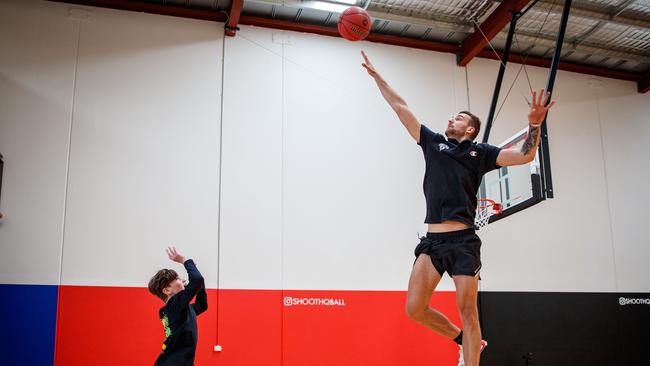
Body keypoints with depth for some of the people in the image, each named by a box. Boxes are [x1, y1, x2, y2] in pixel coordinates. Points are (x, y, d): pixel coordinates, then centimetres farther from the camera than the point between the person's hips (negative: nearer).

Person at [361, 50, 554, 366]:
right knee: (415, 308, -3)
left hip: (463, 241, -3)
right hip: (432, 240, 3)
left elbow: (525, 155, 3)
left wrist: (535, 124, -14)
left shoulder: (480, 152, 11)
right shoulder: (433, 142, 17)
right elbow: (400, 107, 18)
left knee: (468, 313, -4)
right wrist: (375, 74, 20)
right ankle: (464, 340, 22)